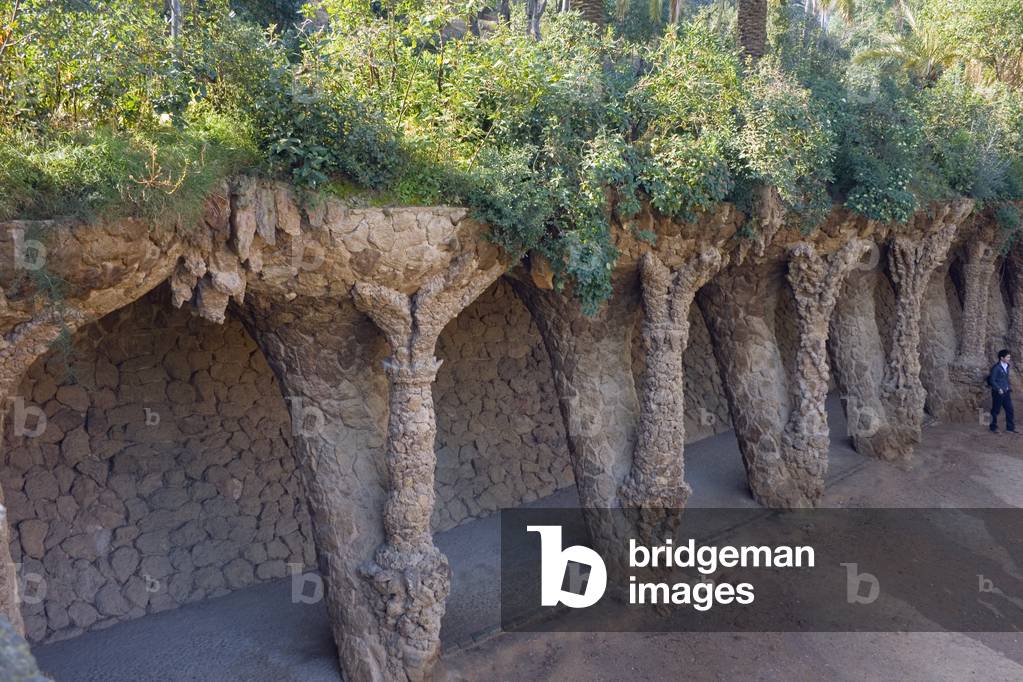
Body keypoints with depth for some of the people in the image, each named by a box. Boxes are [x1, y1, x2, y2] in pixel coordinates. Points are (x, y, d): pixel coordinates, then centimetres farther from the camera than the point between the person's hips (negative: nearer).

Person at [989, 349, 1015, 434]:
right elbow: (992, 380, -14)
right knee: (995, 410, 3)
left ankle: (1010, 427, 14)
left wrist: (1009, 388, 9)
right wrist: (999, 389, -18)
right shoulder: (996, 367, -13)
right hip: (998, 393, -7)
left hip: (1006, 392, 7)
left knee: (1009, 409, 6)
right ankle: (993, 427, 14)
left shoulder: (1006, 366, 10)